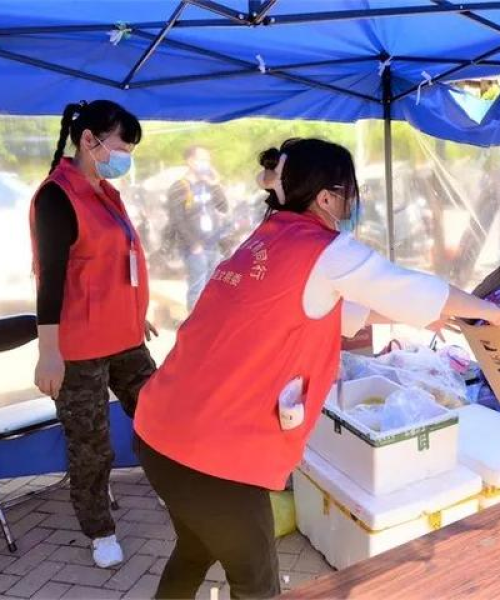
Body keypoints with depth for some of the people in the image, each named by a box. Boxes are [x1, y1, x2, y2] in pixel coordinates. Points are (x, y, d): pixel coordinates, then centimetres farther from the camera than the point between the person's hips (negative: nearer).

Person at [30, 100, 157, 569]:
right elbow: (50, 278, -18)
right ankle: (100, 533, 29)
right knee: (91, 448, 8)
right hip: (80, 350, -8)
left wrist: (135, 317, 23)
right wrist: (48, 352, -19)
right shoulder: (57, 197, -14)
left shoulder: (104, 192, 12)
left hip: (122, 339, 8)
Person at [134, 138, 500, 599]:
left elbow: (340, 312, 24)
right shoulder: (327, 252, -11)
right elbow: (415, 289, 0)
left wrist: (416, 316, 31)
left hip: (162, 431, 8)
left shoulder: (265, 243, 13)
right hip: (214, 453, -8)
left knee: (195, 552, 31)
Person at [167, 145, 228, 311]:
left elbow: (223, 208, 4)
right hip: (194, 248, -6)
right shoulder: (178, 188, -10)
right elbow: (177, 221, -14)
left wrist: (215, 185, -6)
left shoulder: (208, 184, 9)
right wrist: (194, 244, -16)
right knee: (197, 288, -2)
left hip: (213, 246, 6)